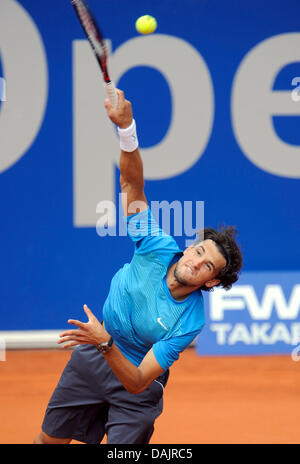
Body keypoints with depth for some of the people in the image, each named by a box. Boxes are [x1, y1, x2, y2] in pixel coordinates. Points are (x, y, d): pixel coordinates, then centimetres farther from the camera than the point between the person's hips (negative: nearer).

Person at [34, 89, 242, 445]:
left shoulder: (189, 322, -29)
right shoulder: (158, 247, -21)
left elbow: (137, 383, -32)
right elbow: (132, 184, -25)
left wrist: (105, 343, -48)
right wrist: (127, 127, -42)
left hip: (134, 379, -3)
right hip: (92, 359, 4)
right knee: (49, 441, 15)